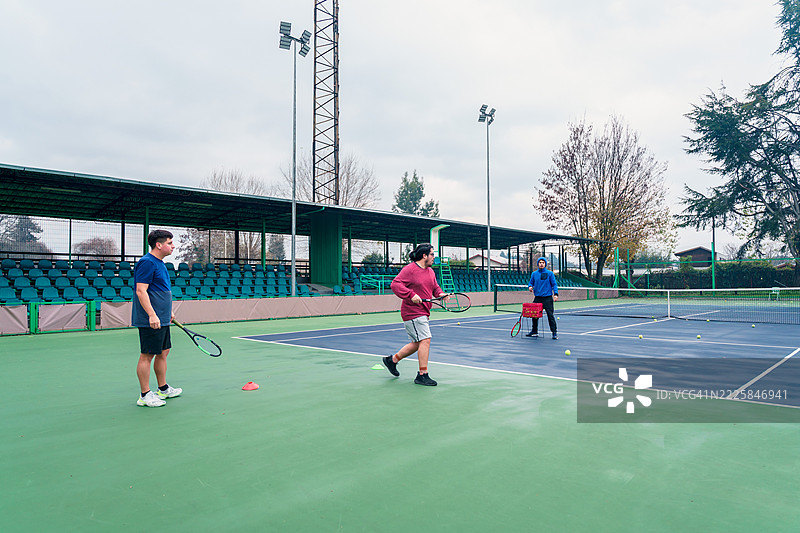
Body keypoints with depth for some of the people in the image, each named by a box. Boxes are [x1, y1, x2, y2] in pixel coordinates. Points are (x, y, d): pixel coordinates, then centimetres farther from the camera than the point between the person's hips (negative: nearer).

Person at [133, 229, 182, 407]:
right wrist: (152, 315, -26)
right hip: (150, 321, -10)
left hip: (162, 319, 10)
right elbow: (141, 291, -21)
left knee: (163, 352, 16)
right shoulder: (147, 262, -14)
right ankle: (145, 395, 6)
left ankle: (163, 389, 28)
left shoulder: (159, 263, 16)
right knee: (147, 355, -2)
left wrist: (168, 312, 26)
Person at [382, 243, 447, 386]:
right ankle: (422, 375, -3)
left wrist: (440, 294, 0)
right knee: (425, 340, -12)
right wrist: (411, 294, -27)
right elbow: (395, 284, -18)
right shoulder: (410, 269, -12)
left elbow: (435, 287, 23)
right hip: (413, 312, -10)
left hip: (423, 313, 10)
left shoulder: (430, 271, 15)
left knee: (417, 343, 14)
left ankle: (392, 359, 31)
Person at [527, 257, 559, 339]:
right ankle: (534, 331, 21)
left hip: (547, 298, -4)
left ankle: (554, 332, -1)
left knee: (550, 315, -8)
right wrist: (530, 286, -6)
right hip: (537, 298, 4)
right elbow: (530, 282, 17)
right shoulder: (534, 274, 10)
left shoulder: (550, 273, 1)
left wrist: (555, 294, -13)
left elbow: (554, 284, 0)